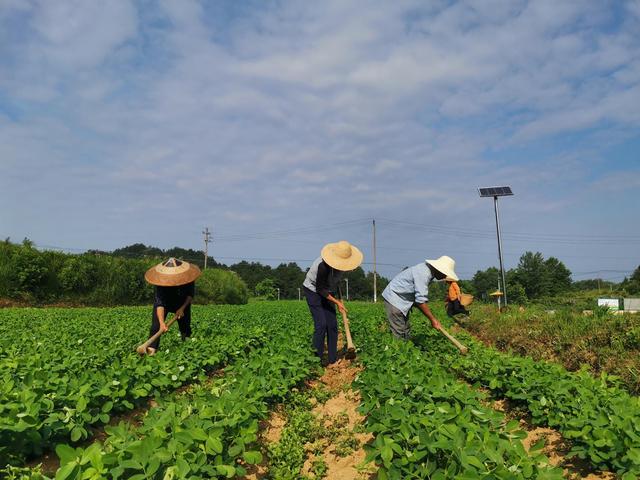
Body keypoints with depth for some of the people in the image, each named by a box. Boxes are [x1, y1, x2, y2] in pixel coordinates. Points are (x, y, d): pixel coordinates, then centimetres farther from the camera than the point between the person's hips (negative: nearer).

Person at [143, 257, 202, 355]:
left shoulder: (188, 278, -30)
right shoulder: (161, 282, -36)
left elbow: (190, 295, -14)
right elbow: (159, 303, -40)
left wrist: (182, 308, -28)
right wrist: (162, 323, -50)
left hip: (183, 303, 2)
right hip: (164, 302, -2)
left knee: (185, 326, 5)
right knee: (156, 325, -19)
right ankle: (151, 350, -21)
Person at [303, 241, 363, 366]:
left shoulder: (341, 263, -14)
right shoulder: (323, 265, -35)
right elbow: (320, 289, -25)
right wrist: (337, 302, -22)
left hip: (328, 292, 6)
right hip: (313, 291, -6)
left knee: (332, 325, 0)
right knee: (321, 325, -15)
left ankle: (333, 359, 8)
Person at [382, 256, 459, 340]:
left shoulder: (428, 271, 5)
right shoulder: (423, 274, -25)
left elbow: (422, 297, 12)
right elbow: (421, 300, -27)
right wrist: (432, 319, -22)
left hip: (403, 300, 10)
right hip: (394, 299, -10)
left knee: (406, 333, 10)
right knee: (398, 335, -11)